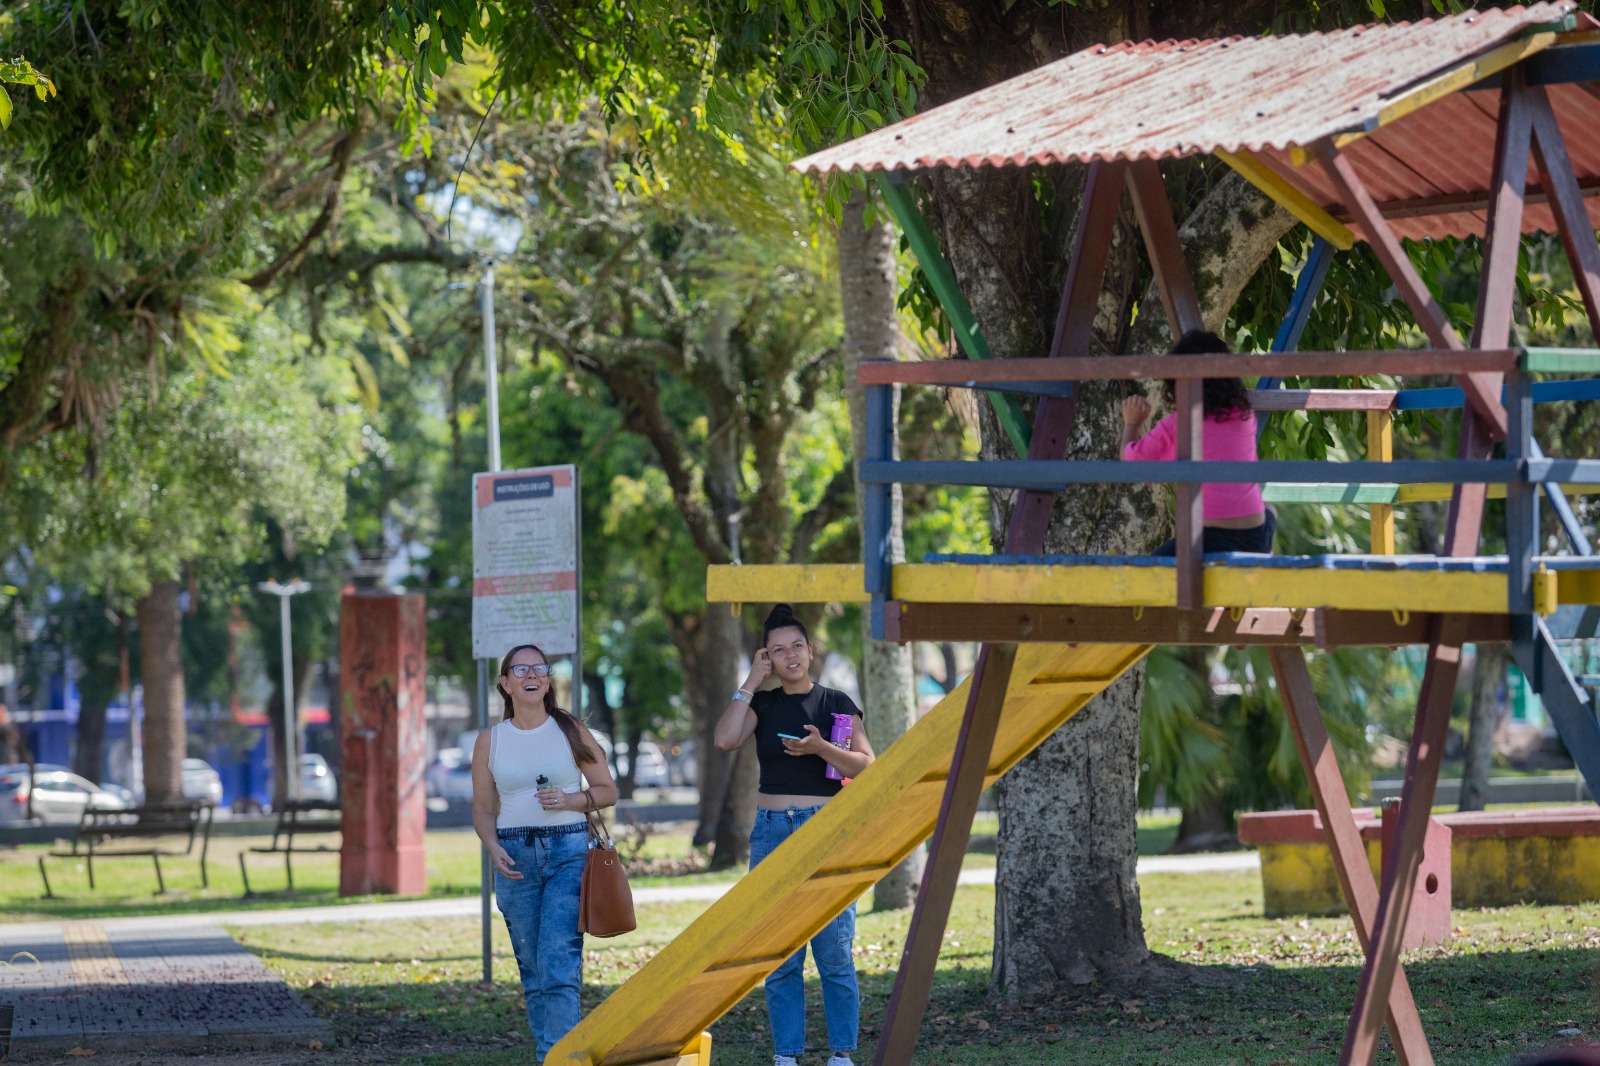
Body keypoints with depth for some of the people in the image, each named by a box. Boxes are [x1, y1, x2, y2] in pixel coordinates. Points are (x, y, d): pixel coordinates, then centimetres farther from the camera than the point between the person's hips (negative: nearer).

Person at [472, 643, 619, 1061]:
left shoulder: (571, 731, 5)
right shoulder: (490, 740, 8)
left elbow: (608, 790, 9)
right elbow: (482, 809, 11)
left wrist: (570, 800, -10)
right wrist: (493, 848, -8)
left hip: (568, 853, -2)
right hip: (515, 857, 2)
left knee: (558, 965, -15)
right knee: (533, 972, 5)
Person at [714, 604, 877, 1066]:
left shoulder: (835, 703, 4)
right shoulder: (762, 704, 9)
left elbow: (867, 765, -2)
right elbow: (725, 738, -10)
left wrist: (821, 748, -18)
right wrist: (751, 681, -5)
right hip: (771, 832, 2)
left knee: (835, 953, -7)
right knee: (779, 958, 2)